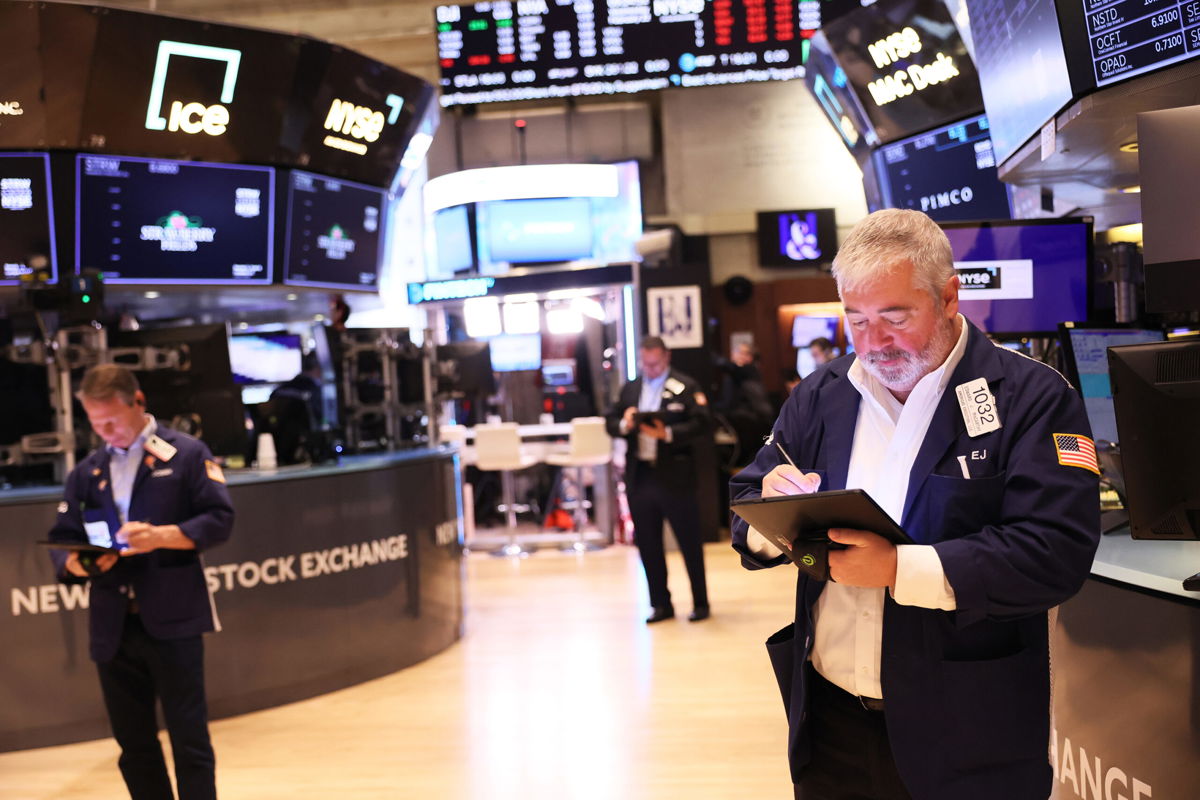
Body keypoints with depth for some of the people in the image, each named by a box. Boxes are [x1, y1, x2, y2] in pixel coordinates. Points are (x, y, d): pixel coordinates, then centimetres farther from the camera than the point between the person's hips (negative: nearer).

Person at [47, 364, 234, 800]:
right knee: (133, 746, 13)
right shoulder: (87, 471, 14)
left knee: (189, 740, 1)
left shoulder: (186, 453, -1)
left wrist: (161, 536, -21)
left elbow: (219, 519, -6)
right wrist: (77, 563, -10)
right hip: (112, 627, 5)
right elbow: (61, 541, 13)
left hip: (171, 620, -5)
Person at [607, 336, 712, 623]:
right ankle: (660, 604, 21)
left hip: (675, 476, -5)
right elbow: (611, 424, 9)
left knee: (689, 542, 4)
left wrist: (668, 433, -23)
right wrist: (624, 424, -12)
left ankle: (700, 602, 16)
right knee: (647, 543, 10)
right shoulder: (630, 389, 12)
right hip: (639, 477, 5)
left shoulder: (685, 387, -2)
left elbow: (700, 423, -12)